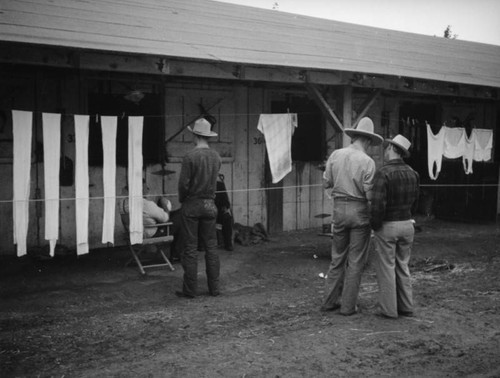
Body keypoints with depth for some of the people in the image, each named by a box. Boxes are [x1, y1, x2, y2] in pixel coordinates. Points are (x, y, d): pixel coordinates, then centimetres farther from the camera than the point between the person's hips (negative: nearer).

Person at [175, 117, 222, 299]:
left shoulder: (190, 157, -14)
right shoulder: (216, 157, 1)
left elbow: (183, 184, -12)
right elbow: (213, 181, 8)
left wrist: (182, 200, 4)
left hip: (191, 205, -4)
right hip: (210, 204, 4)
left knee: (190, 249, 2)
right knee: (211, 247, 10)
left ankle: (190, 289, 6)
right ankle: (214, 288, 14)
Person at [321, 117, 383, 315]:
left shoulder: (335, 155, -1)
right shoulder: (367, 162, -13)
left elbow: (327, 182, 6)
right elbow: (370, 194, -15)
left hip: (339, 209, 4)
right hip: (360, 210, -4)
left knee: (338, 257, 16)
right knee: (355, 261, 6)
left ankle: (330, 301, 21)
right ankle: (348, 305, 11)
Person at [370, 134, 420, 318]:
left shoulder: (383, 173, -18)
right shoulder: (412, 174, 4)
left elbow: (378, 205, -23)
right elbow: (414, 202, 10)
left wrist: (375, 226, -9)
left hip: (386, 227, -6)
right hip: (407, 225, 6)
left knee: (386, 268, 4)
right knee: (402, 267, 17)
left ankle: (389, 309, 9)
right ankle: (406, 307, 22)